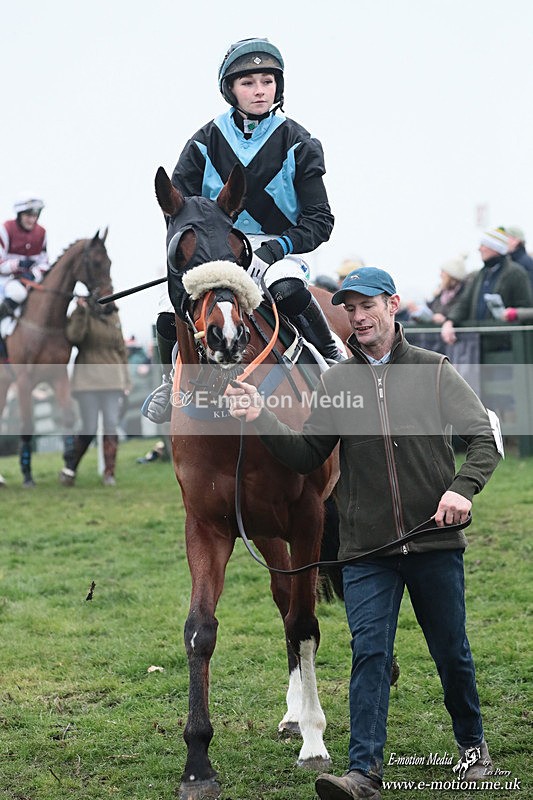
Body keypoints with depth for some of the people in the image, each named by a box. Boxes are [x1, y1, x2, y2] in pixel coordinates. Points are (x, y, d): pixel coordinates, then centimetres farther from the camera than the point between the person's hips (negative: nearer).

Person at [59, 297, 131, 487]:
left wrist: (126, 379, 16)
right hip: (88, 380, -4)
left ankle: (109, 473, 5)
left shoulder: (114, 316, 13)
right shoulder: (82, 313, -2)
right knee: (89, 429, -4)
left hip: (112, 379, 5)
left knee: (112, 426, -1)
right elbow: (73, 336, -22)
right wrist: (81, 310, -26)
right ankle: (69, 468, 14)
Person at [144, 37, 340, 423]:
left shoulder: (298, 144, -3)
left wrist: (274, 248, -20)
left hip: (280, 250, -2)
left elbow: (320, 220, -6)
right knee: (171, 316, -21)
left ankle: (332, 359, -13)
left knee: (288, 290, -38)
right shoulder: (207, 142, 1)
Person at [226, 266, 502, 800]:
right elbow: (306, 456, 7)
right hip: (366, 550, 1)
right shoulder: (335, 382, 7)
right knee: (369, 653, -8)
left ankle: (472, 745, 33)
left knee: (451, 651, 12)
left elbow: (484, 438, 0)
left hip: (435, 541, -1)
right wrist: (261, 419, -8)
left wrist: (462, 487, -18)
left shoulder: (433, 370, 1)